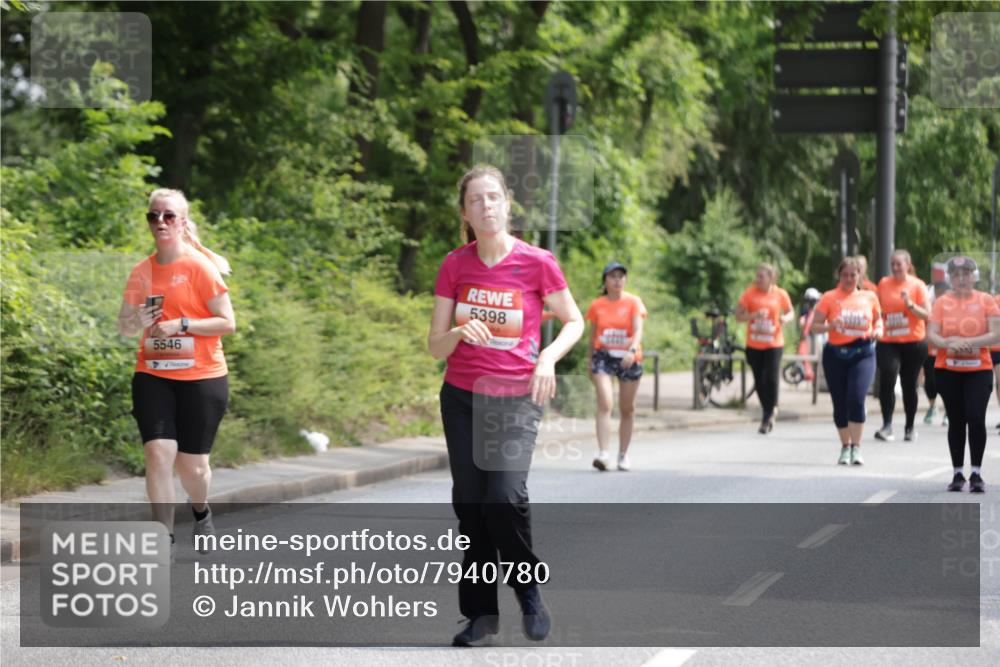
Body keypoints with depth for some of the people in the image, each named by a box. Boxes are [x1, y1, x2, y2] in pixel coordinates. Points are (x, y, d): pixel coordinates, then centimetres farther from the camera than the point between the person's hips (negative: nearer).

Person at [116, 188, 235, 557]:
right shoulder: (141, 272, 5)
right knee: (158, 453, -14)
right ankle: (165, 538, -9)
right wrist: (137, 321, -11)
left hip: (201, 378, -3)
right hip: (153, 377, 3)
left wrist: (181, 325, -20)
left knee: (192, 464, 5)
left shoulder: (199, 266, -8)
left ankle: (201, 513, 38)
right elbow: (124, 326, 13)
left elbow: (227, 323, -9)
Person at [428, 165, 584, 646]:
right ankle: (480, 613, 12)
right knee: (469, 503, 2)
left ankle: (529, 591, 5)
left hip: (517, 398, -3)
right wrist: (460, 332, -20)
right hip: (462, 398, 3)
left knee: (505, 495, -19)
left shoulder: (536, 262, -8)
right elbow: (436, 348, 2)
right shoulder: (455, 265, 0)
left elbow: (574, 322, 5)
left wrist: (548, 356, -14)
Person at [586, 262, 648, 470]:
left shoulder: (633, 302, -2)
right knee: (604, 404, -17)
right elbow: (593, 335, 12)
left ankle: (623, 455, 22)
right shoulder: (597, 305, 3)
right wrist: (590, 362, 14)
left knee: (627, 408, 9)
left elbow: (638, 330, -14)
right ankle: (603, 453, -24)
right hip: (604, 356, 0)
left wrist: (632, 351, -31)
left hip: (628, 358, 0)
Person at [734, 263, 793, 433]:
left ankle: (768, 417, 1)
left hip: (774, 344, -1)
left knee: (772, 380, -12)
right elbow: (739, 316, -3)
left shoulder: (780, 294, -1)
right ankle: (769, 414, 24)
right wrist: (754, 315, -21)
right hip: (754, 345, 1)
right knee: (759, 381, 6)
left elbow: (790, 312, 13)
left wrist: (786, 318, -10)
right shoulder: (749, 293, -3)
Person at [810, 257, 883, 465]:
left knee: (856, 398, -18)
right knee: (840, 403, 4)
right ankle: (845, 447, 21)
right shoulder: (830, 298, 2)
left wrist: (878, 330, 0)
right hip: (835, 355, 1)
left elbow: (878, 319, 22)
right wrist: (831, 325, -19)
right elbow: (814, 326, 0)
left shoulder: (869, 297, 8)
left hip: (863, 354, 0)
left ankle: (856, 448, -12)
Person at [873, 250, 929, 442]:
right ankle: (887, 425, -19)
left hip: (913, 342, -1)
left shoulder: (918, 285, -2)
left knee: (909, 385, 7)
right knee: (886, 380, -18)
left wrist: (910, 304, -20)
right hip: (888, 342, 1)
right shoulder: (884, 284, 7)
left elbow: (927, 315, -5)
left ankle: (910, 427, 21)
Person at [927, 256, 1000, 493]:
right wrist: (949, 343, -24)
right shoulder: (941, 302, 4)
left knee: (976, 418, -12)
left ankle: (976, 474, -3)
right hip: (947, 370, 1)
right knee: (956, 421, 7)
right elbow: (932, 335, -3)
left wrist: (970, 342, -20)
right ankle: (958, 474, 15)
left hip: (979, 369, -1)